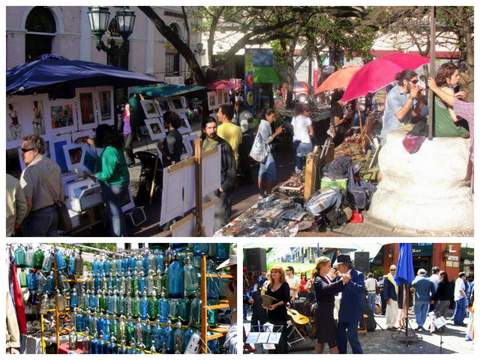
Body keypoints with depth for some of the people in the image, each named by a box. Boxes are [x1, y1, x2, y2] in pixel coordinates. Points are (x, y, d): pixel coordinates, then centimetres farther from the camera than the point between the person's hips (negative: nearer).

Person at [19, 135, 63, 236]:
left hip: (37, 216, -8)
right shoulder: (54, 165, 5)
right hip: (54, 212, 8)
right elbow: (60, 191, 13)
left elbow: (27, 202, -26)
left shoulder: (29, 171, -21)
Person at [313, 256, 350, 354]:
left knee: (321, 337, 15)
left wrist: (341, 278, 5)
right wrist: (341, 281, -49)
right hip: (324, 313, -10)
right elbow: (326, 288, -38)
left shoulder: (327, 277, 10)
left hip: (327, 312, 10)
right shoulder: (318, 280, -19)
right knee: (333, 339, -10)